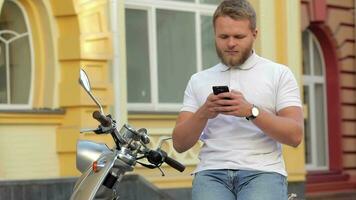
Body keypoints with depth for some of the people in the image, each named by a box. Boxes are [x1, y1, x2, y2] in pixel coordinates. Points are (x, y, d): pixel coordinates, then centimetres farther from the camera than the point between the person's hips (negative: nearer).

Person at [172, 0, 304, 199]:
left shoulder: (279, 74, 10)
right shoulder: (199, 80, 18)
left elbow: (295, 135, -1)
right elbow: (179, 144, 12)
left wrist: (251, 111, -15)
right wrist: (203, 114, -8)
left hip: (262, 171, -1)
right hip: (212, 172, 1)